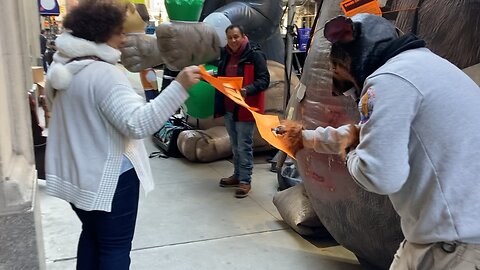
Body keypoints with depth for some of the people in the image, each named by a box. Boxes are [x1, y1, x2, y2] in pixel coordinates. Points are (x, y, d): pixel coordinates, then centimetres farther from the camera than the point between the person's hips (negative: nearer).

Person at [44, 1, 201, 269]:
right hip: (108, 177, -9)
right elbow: (138, 124, -32)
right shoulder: (104, 74, -24)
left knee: (91, 235, 26)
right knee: (116, 247, 7)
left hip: (75, 174, 9)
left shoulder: (63, 69, 5)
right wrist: (179, 86, -35)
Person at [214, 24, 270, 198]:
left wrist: (247, 90, -30)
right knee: (235, 145, 17)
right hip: (228, 108, 7)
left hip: (245, 109, -7)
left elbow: (264, 80, -15)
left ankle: (245, 180, 8)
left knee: (244, 145, -2)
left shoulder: (255, 55, -11)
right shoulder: (225, 55, 11)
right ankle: (237, 175, 30)